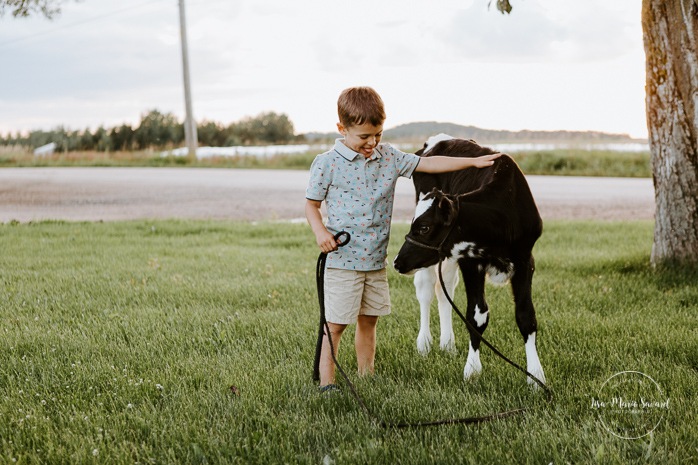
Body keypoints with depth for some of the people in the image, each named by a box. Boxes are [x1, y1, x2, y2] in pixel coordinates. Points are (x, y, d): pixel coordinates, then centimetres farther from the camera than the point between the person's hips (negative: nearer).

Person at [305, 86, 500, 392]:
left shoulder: (388, 157, 5)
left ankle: (366, 377, 25)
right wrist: (321, 232, -18)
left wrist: (474, 162, 3)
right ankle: (326, 383, 3)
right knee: (335, 324, -4)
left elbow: (427, 164, 7)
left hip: (376, 260, 5)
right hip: (343, 260, -5)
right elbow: (311, 205, 0)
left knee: (369, 320, 14)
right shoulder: (327, 163, -7)